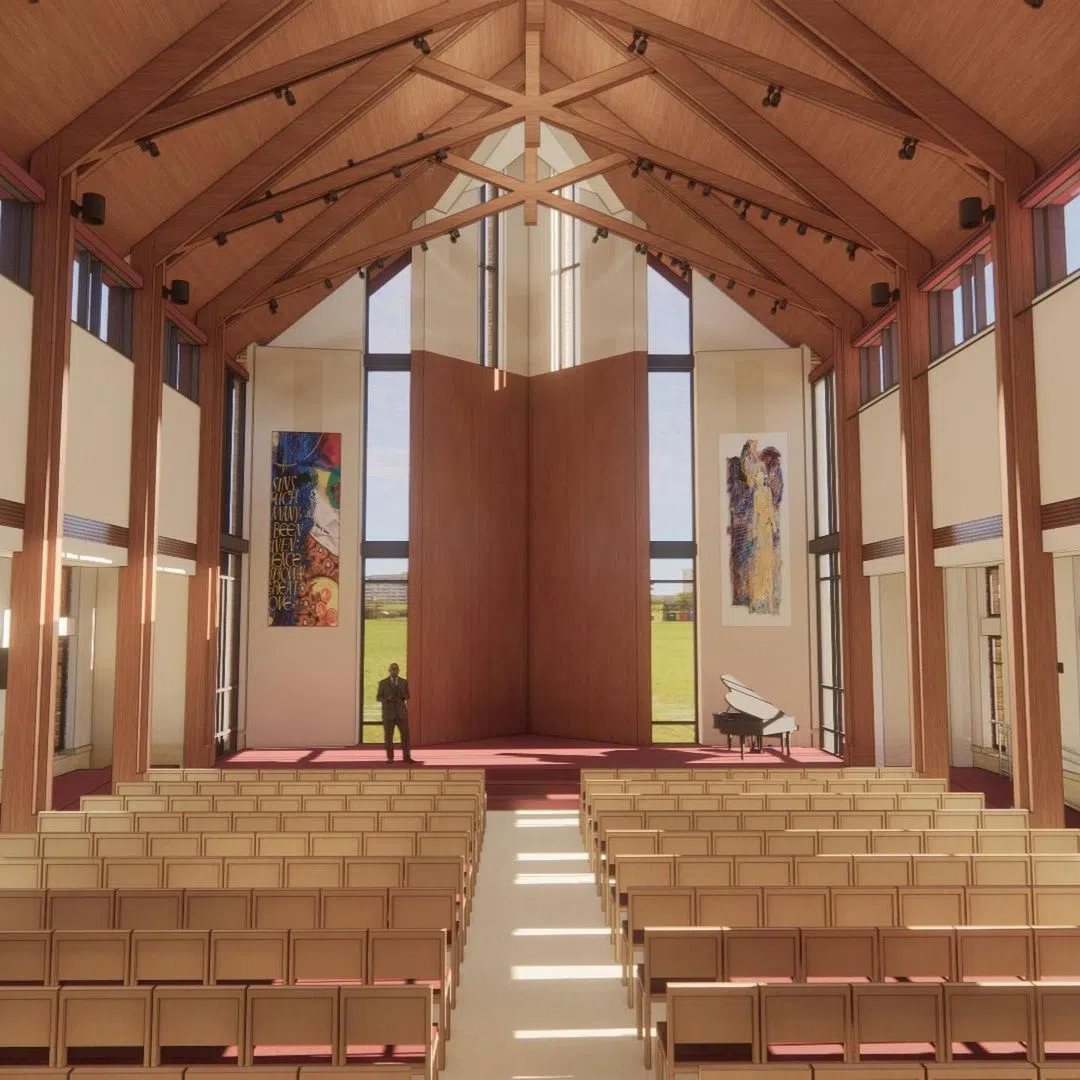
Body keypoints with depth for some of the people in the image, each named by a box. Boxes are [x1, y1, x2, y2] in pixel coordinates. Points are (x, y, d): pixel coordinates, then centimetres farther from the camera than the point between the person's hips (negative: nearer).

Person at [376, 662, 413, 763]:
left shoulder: (404, 682, 5)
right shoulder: (383, 682, -2)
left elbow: (407, 696, 11)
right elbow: (378, 698, -1)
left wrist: (404, 696, -14)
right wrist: (388, 698, -22)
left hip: (401, 713, 2)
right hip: (388, 713, -2)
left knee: (405, 734, -2)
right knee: (388, 736, 0)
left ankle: (407, 757, 7)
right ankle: (390, 758, 11)